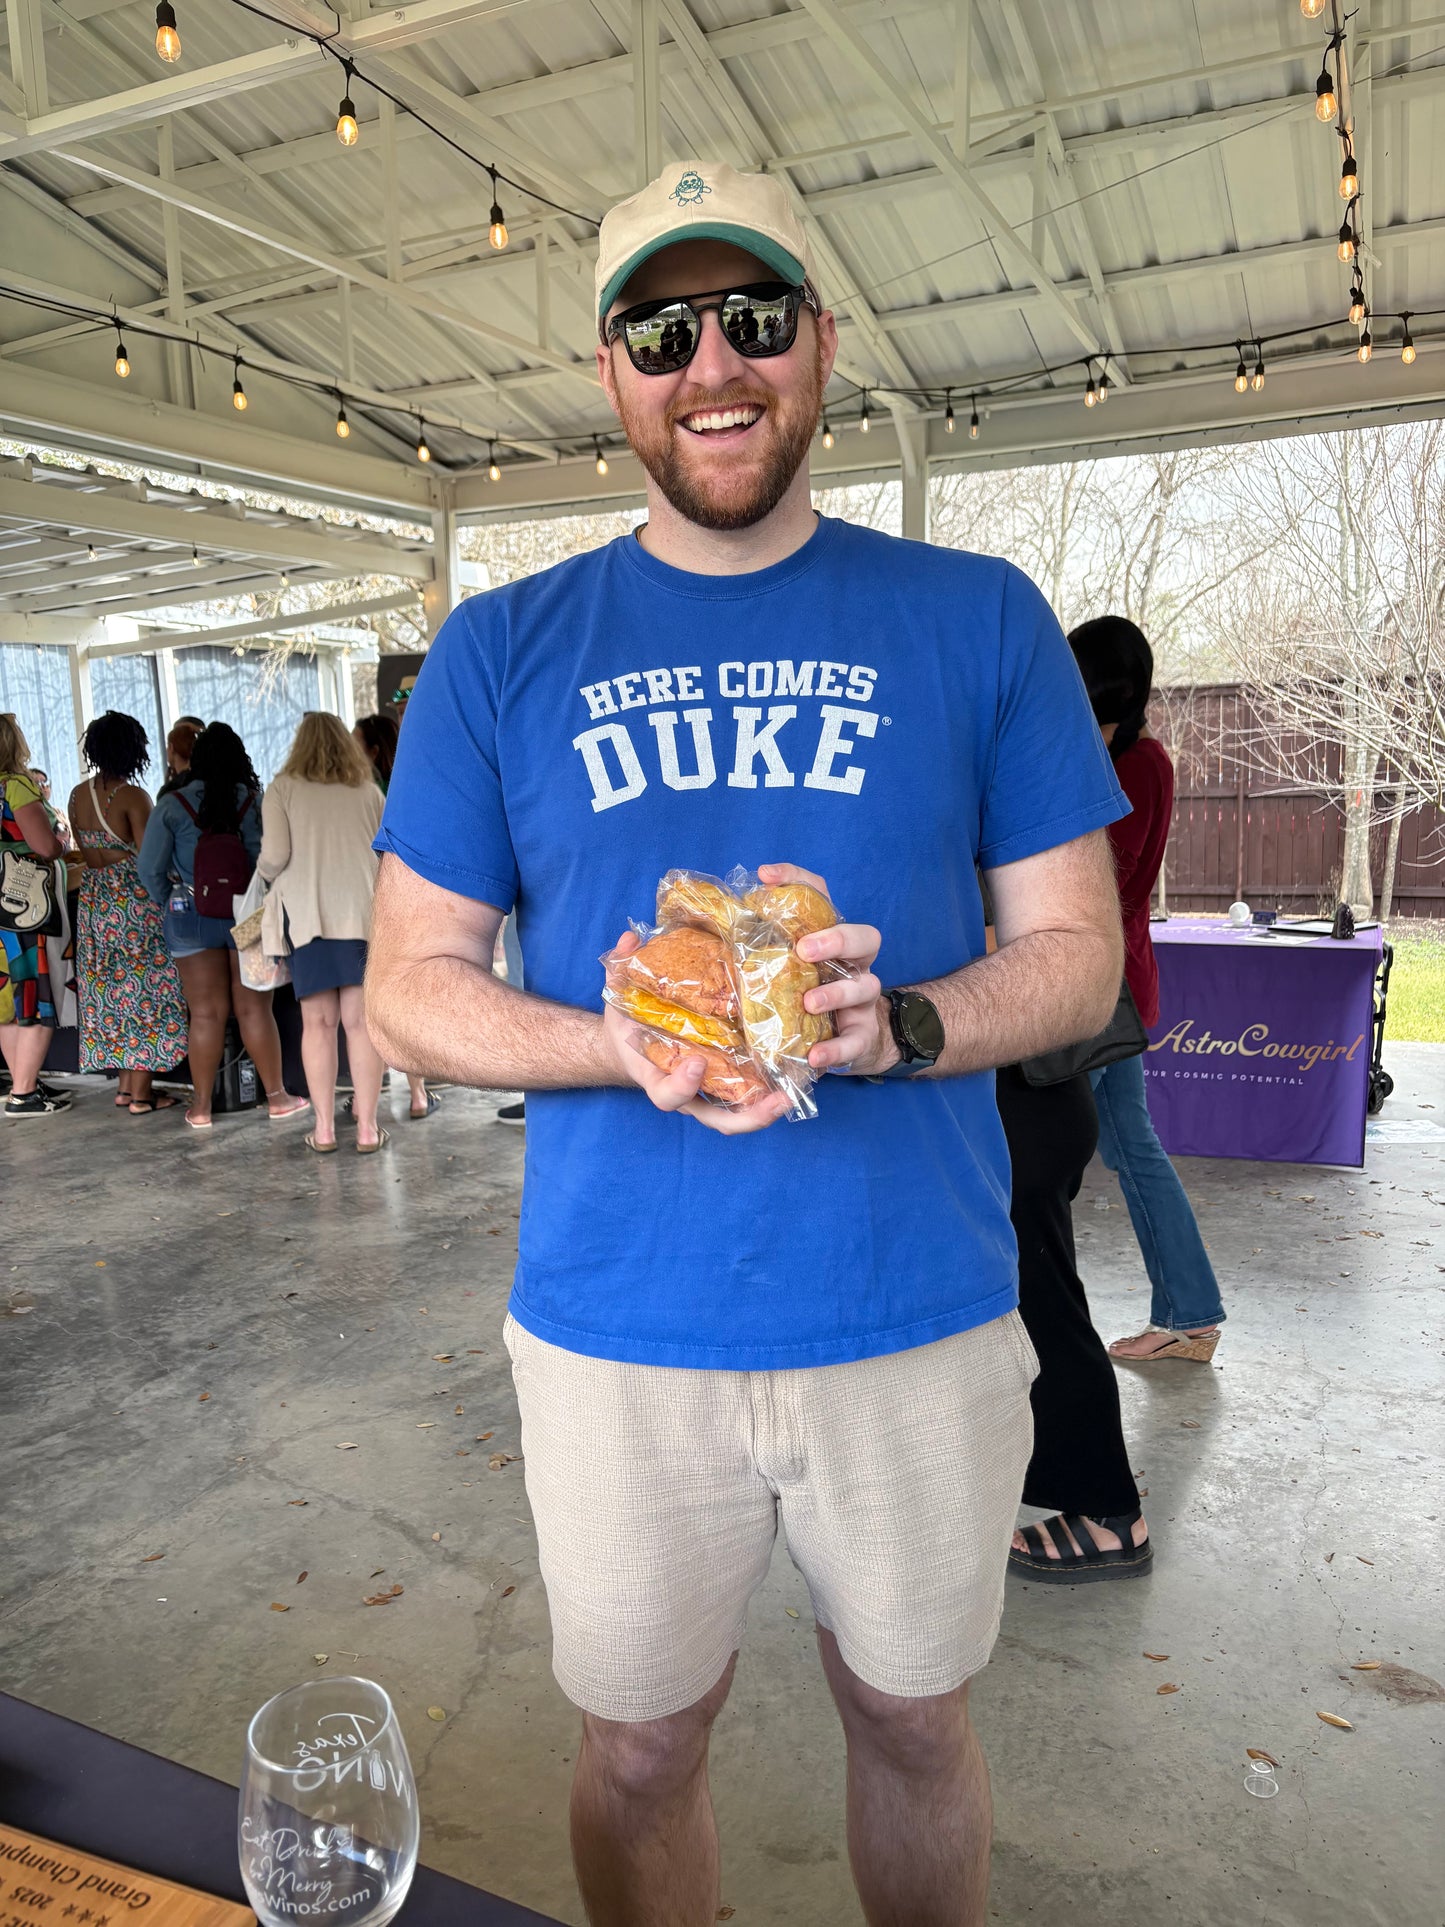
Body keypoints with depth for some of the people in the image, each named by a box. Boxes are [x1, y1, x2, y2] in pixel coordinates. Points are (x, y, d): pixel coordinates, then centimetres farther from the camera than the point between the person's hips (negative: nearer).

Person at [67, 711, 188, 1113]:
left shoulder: (78, 794, 7)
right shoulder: (131, 795, -15)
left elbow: (86, 852, 12)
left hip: (93, 900, 7)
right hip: (134, 903, -7)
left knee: (110, 990, 14)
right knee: (144, 989, 0)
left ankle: (124, 1086, 20)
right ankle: (141, 1094, 2)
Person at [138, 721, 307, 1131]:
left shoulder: (171, 806, -3)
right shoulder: (256, 801, -5)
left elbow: (150, 867, -4)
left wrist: (166, 901, 13)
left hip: (193, 917, 0)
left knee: (205, 1013, 6)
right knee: (255, 1009, 7)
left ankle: (201, 1106, 14)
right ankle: (277, 1098, 14)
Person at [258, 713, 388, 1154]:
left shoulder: (283, 789, 3)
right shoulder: (368, 791, 7)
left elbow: (274, 855, -5)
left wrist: (266, 873, 17)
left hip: (308, 915, -1)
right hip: (364, 914, 1)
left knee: (317, 1022, 5)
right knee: (362, 1022, 2)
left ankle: (324, 1128, 8)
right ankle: (366, 1127, 4)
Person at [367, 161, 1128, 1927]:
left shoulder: (978, 621, 1)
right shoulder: (500, 652, 1)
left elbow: (1078, 955, 1)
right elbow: (410, 987, 0)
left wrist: (895, 1025, -20)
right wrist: (631, 1050, -19)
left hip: (924, 1318, 1)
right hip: (618, 1330, 0)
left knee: (914, 1725, 24)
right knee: (639, 1754, 20)